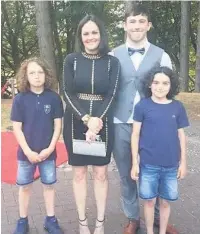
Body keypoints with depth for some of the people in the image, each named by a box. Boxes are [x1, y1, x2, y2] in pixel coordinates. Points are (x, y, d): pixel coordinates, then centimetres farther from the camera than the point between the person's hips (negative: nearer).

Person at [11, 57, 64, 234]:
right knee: (25, 186, 12)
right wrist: (28, 151, -13)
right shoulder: (20, 99, -8)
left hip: (48, 152, 1)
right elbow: (17, 128, -7)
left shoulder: (54, 98, -6)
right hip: (26, 152, 0)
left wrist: (50, 148, -10)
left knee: (49, 185, 12)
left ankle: (51, 219, 27)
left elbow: (58, 125, -3)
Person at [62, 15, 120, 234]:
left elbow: (111, 95, -5)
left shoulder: (112, 62, 0)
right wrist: (86, 119, -18)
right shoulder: (71, 60, -1)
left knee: (101, 173, 7)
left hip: (102, 123, 0)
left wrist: (97, 121, -18)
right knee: (79, 173, 9)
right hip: (76, 123, 0)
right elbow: (68, 94, -6)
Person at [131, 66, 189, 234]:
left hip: (171, 165, 2)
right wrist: (135, 163, -5)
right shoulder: (142, 106, -6)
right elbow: (135, 135, -4)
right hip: (148, 164, -2)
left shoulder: (178, 107, 0)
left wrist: (183, 162, 7)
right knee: (149, 200, 12)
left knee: (165, 201, 14)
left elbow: (181, 135, 6)